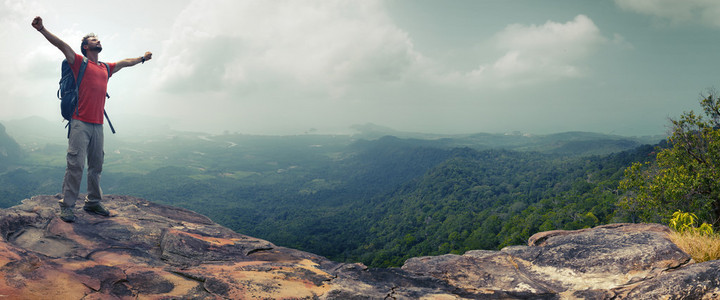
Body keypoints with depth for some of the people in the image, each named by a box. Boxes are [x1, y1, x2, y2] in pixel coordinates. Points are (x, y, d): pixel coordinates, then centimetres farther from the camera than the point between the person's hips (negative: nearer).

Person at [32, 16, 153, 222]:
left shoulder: (106, 68, 21)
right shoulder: (80, 62, 5)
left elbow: (125, 62, 37)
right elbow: (62, 45, -9)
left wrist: (142, 58, 51)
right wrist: (42, 30, -22)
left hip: (98, 125, 6)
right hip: (80, 123, -6)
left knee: (96, 166, 8)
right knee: (76, 164, -9)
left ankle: (93, 203, 16)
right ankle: (67, 206, -5)